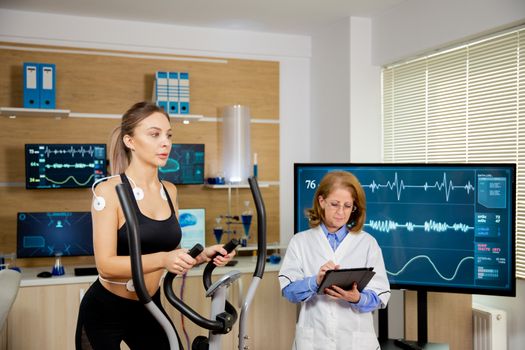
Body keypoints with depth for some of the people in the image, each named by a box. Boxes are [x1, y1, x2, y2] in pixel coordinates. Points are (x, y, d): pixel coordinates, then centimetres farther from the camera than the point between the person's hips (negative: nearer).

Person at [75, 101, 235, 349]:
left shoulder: (169, 191, 2)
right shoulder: (109, 191, -16)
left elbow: (171, 255, 7)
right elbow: (106, 265, -23)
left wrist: (202, 256, -11)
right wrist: (162, 259, -36)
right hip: (104, 312, -5)